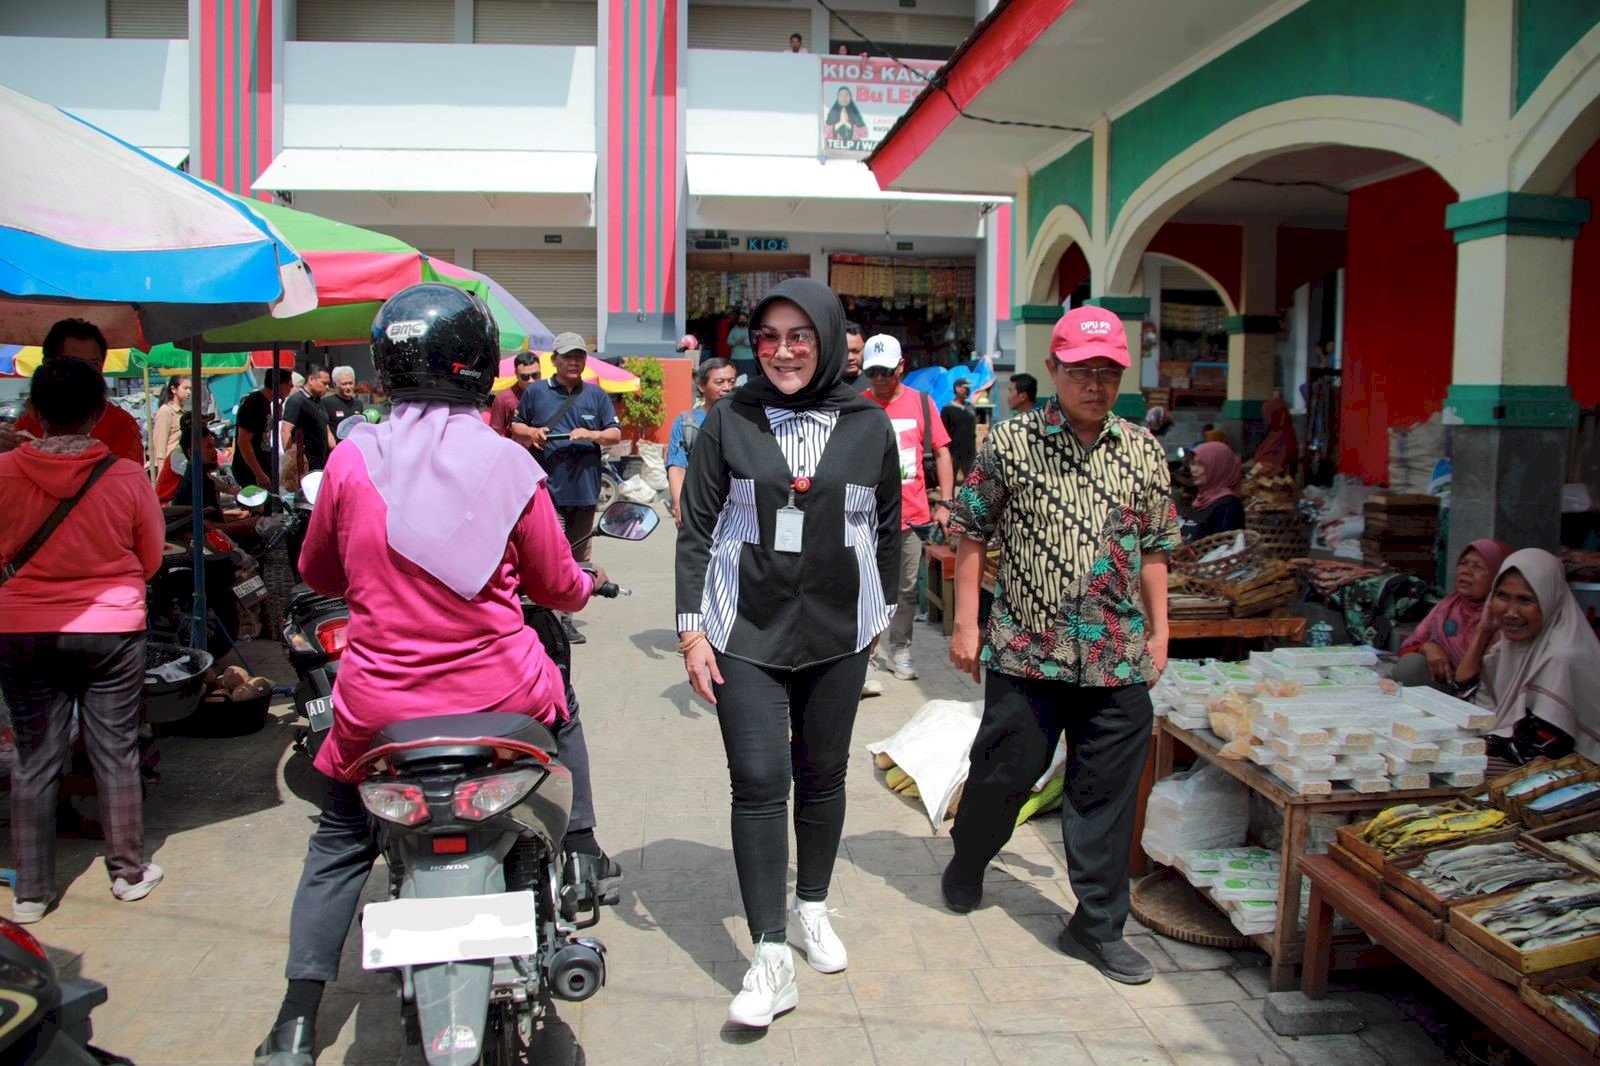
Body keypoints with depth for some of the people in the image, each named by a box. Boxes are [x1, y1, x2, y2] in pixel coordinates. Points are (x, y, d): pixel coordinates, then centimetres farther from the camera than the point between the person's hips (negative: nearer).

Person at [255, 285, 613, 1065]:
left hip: (379, 706, 1)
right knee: (558, 709, 35)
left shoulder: (351, 458, -8)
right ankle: (577, 855, 41)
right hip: (501, 693, 0)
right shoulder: (510, 465, -9)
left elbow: (317, 571, 8)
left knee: (339, 843, 23)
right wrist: (589, 585, 27)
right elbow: (556, 585, 3)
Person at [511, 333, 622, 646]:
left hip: (585, 490, 3)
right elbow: (515, 429, 18)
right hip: (547, 489, -3)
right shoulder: (535, 392, 8)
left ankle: (566, 616, 21)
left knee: (578, 558, 10)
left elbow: (616, 433, 9)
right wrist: (531, 432, -5)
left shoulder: (597, 395, 12)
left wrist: (592, 435, -11)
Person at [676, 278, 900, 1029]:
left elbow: (888, 524, 13)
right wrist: (691, 628, -5)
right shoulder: (729, 419, -1)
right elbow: (696, 527, 0)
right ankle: (772, 956, 4)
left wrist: (881, 608, 15)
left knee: (823, 776, 13)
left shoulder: (869, 424, 3)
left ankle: (812, 908, 35)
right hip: (746, 631, -2)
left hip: (837, 631, 2)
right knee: (758, 783, -6)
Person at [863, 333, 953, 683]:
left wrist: (945, 503, 1)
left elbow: (942, 453, 6)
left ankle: (899, 651, 26)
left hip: (913, 512, 2)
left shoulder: (920, 402, 4)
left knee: (907, 589, 11)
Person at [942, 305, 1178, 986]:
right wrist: (966, 622, -2)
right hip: (1025, 650, -2)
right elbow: (972, 533, 2)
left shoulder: (1143, 451, 7)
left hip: (1118, 659, 3)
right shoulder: (1011, 443, -2)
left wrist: (1158, 632, 13)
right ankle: (966, 864, 40)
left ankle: (1098, 927, 23)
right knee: (1003, 773, 10)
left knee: (1107, 795, 8)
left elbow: (1154, 547, 14)